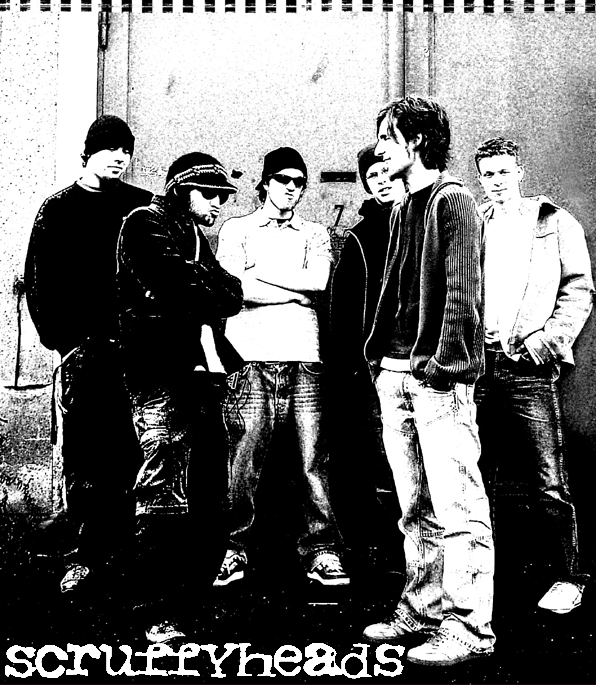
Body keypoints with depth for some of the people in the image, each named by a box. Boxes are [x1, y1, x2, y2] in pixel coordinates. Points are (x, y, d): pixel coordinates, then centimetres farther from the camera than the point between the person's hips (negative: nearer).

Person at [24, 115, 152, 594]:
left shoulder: (146, 208, 11)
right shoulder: (58, 210, 9)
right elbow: (39, 282, 6)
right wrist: (62, 340, -4)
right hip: (85, 346, -1)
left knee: (127, 449, 1)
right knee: (84, 446, -1)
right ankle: (88, 552, 9)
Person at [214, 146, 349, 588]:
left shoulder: (315, 234, 21)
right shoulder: (237, 229, 17)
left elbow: (319, 279, 1)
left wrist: (259, 271, 0)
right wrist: (297, 289, -4)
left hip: (303, 356, 2)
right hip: (253, 356, -1)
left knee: (313, 456, -1)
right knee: (248, 454, -3)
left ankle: (321, 551, 6)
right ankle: (235, 548, 9)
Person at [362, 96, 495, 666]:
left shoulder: (452, 202, -4)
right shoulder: (403, 210, 21)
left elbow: (462, 290, -13)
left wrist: (445, 362, -18)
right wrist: (378, 353, 15)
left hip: (439, 376, -8)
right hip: (396, 373, 9)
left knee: (456, 507, -4)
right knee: (416, 508, 13)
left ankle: (469, 626, 4)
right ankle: (422, 610, 24)